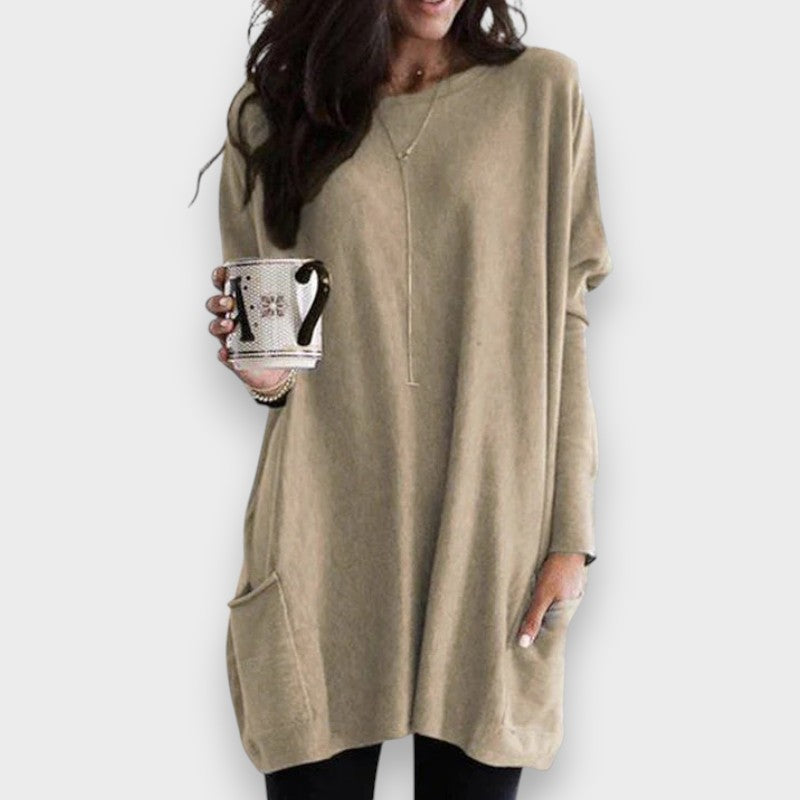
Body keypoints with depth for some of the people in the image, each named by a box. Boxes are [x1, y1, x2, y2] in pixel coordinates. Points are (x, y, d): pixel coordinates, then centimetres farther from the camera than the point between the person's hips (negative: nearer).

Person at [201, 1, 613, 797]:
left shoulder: (542, 91, 4)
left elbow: (563, 326, 3)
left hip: (491, 534, 0)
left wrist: (571, 530, -2)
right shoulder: (271, 109, 7)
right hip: (325, 540, 1)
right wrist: (266, 372, -9)